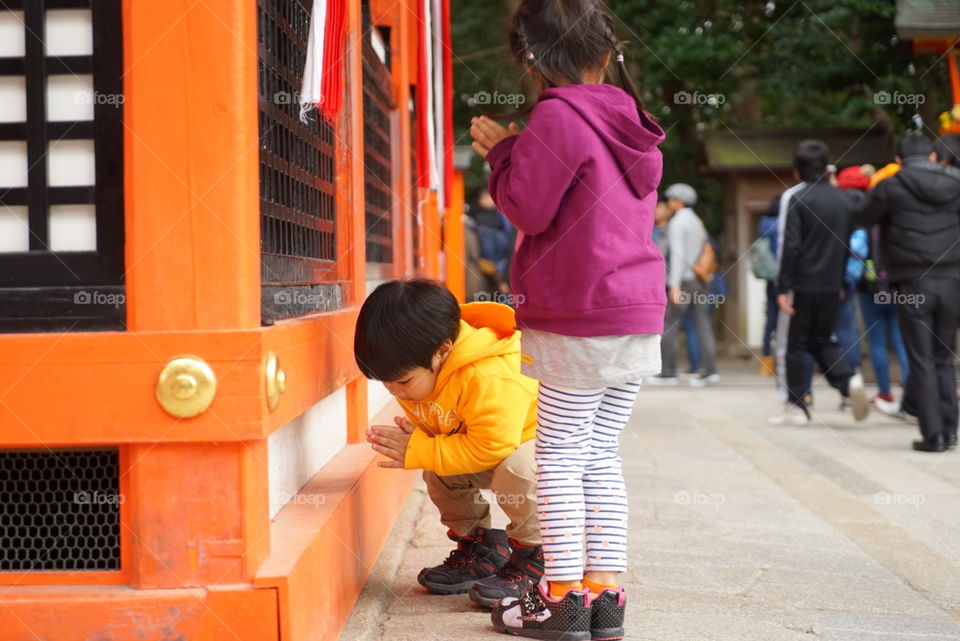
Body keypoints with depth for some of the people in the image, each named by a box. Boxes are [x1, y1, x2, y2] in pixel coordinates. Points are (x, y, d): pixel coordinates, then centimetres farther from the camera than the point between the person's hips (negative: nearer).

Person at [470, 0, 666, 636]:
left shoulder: (559, 115, -13)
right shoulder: (631, 122, 12)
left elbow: (527, 206, -12)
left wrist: (503, 152, 5)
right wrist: (516, 150, 20)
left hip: (578, 319, -7)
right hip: (639, 312, 7)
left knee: (560, 456, 1)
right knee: (602, 454, 12)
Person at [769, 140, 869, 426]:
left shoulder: (796, 198, -9)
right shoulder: (843, 200, 10)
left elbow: (790, 246, -14)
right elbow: (847, 245, 15)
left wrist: (783, 288, -14)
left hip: (802, 284, -5)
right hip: (831, 285, 5)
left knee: (795, 344, 4)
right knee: (822, 340, 17)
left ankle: (796, 407, 6)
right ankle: (849, 380, -7)